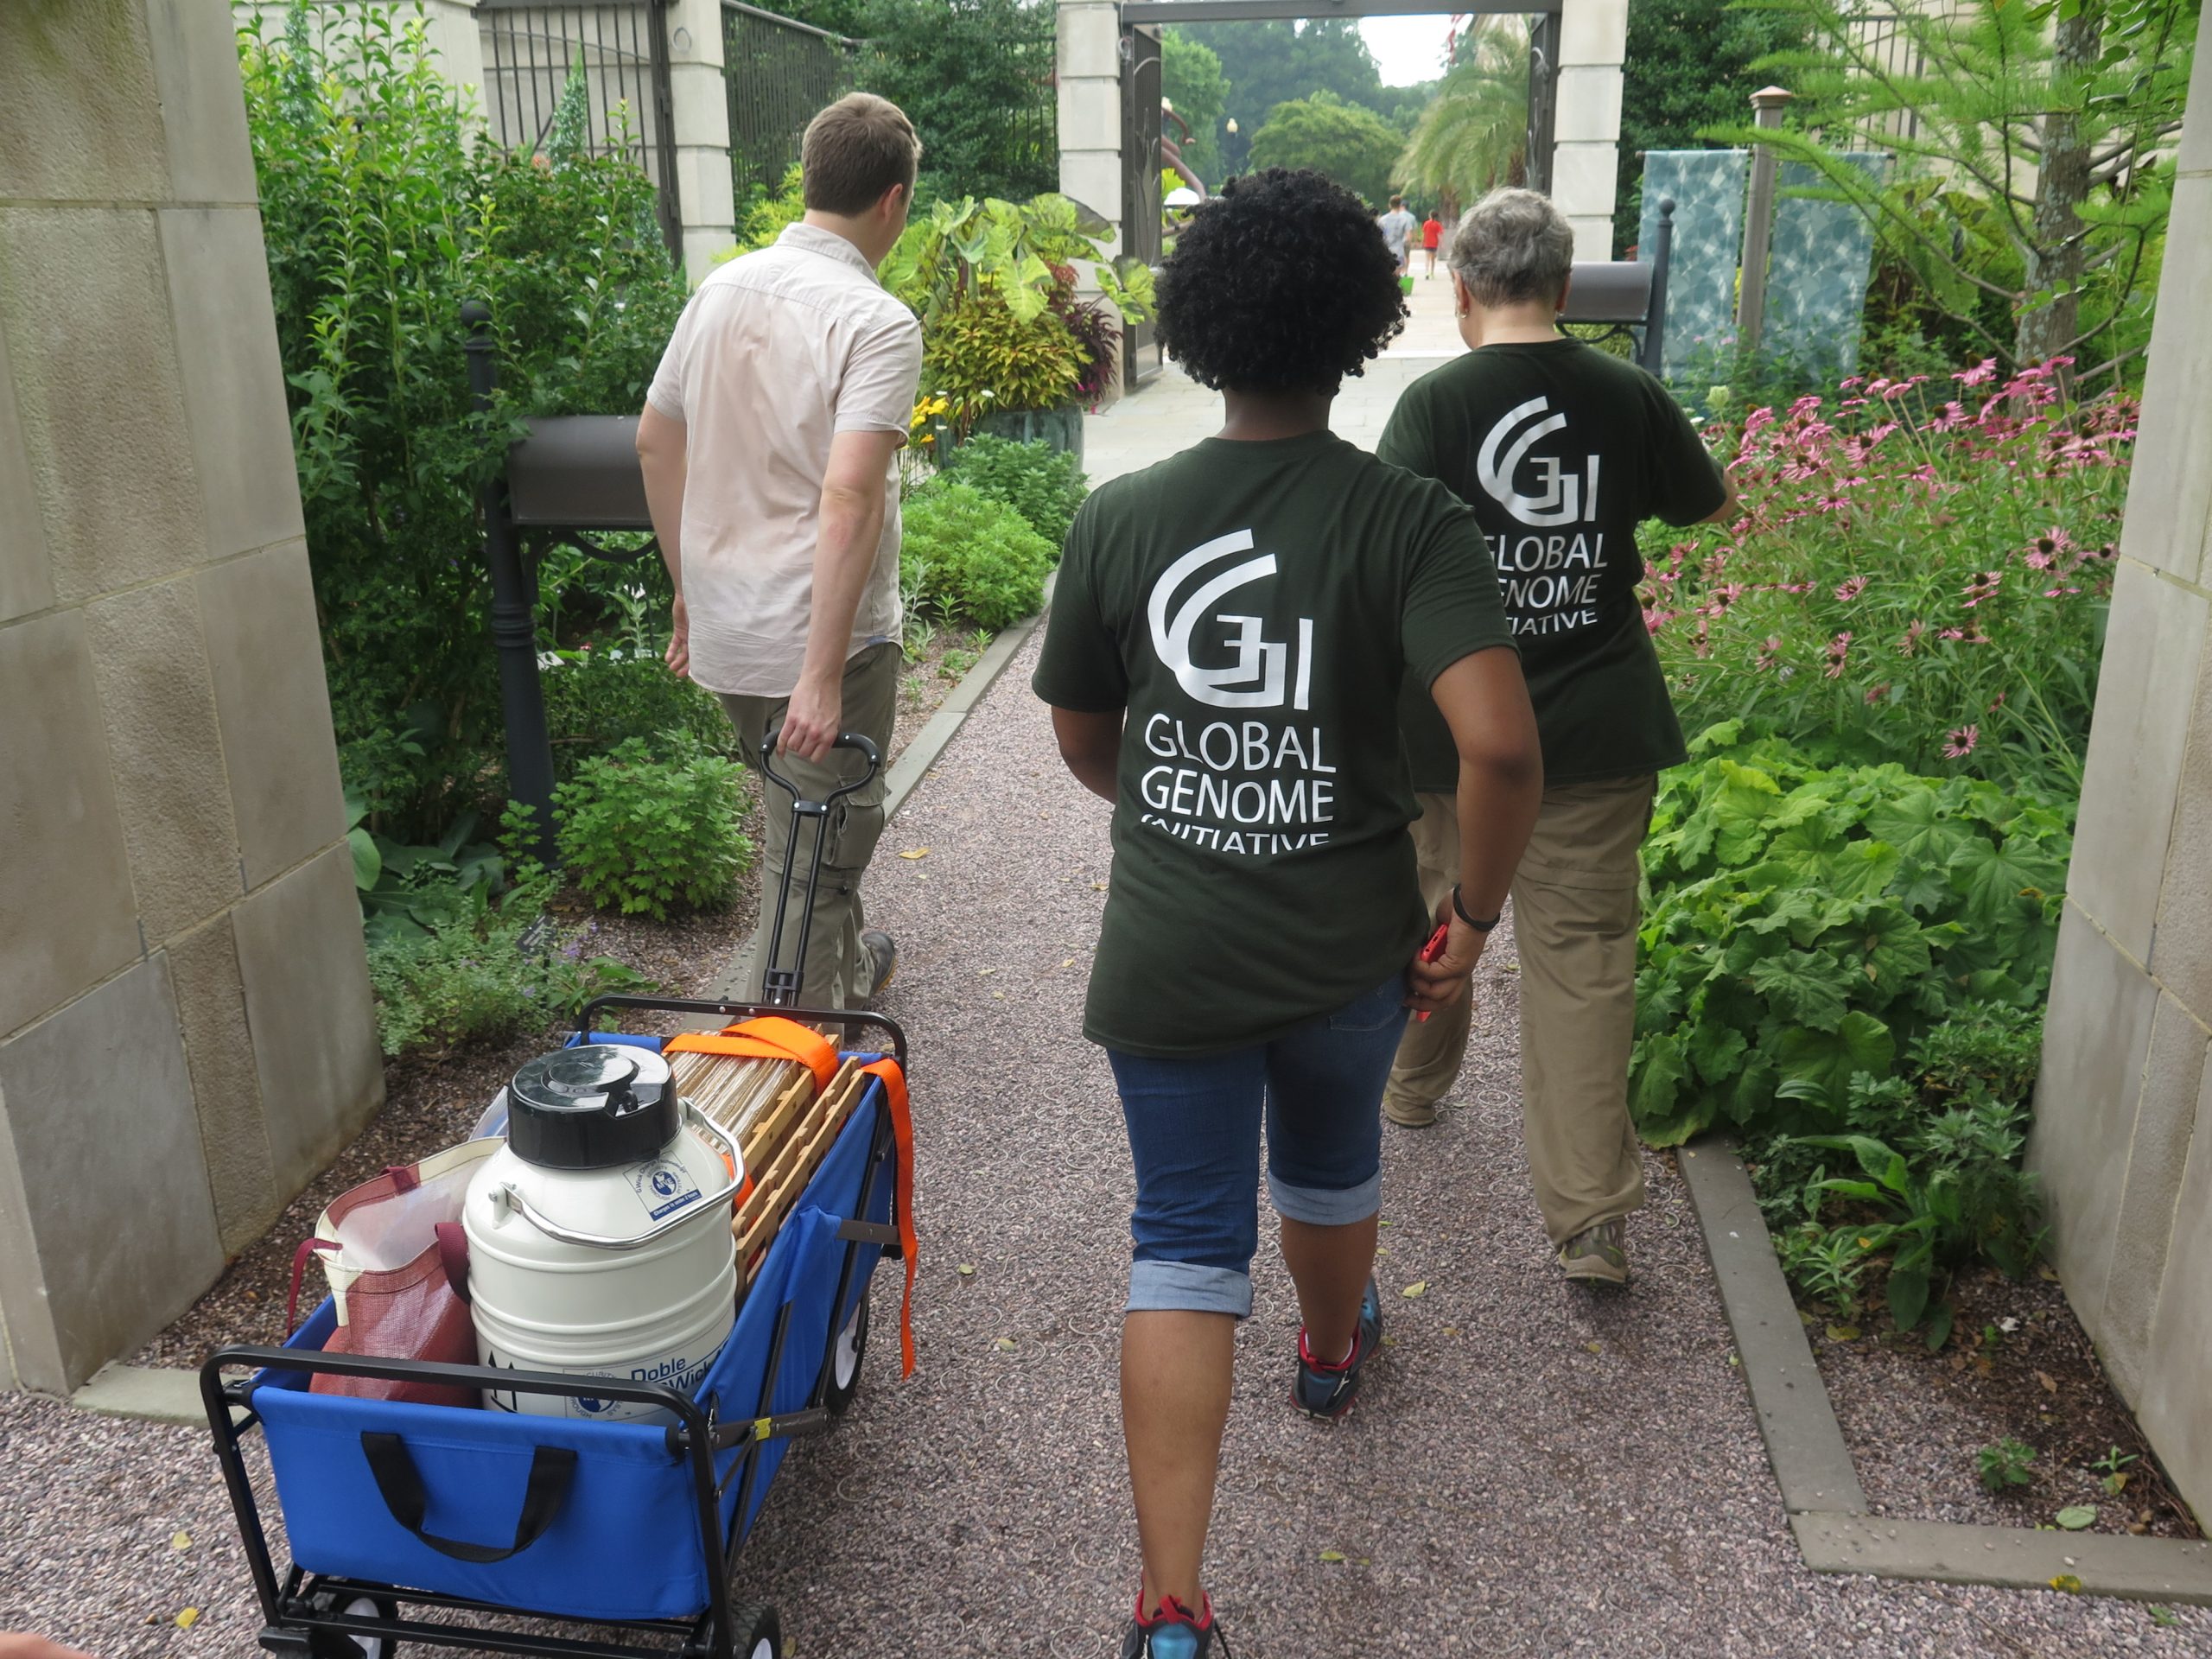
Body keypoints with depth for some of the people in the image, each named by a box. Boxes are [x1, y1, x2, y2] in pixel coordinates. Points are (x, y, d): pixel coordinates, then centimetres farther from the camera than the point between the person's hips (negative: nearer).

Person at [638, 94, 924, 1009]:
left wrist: (690, 589, 21)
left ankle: (846, 968, 49)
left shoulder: (720, 288, 6)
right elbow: (847, 499, -28)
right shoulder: (877, 322, -17)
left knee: (801, 822, 28)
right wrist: (823, 678, -29)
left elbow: (655, 443, 13)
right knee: (816, 859, 5)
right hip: (818, 635, -8)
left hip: (726, 627, 8)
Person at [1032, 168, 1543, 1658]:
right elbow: (1500, 747, -25)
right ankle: (1336, 1351, 58)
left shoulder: (1118, 520, -7)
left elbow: (1083, 741, 4)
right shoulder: (1410, 521, -14)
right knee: (1330, 1163, 28)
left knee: (1186, 1247, 9)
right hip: (1349, 949, 0)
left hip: (1167, 958, 0)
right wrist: (1473, 918, -9)